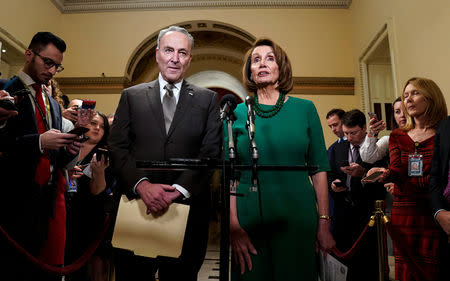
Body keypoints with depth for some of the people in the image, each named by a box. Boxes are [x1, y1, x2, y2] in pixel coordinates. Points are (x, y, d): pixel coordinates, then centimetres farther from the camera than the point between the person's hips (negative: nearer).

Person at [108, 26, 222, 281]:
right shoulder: (131, 96, 8)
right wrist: (142, 184, -15)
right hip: (137, 206, 1)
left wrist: (178, 190, -16)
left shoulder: (208, 99, 6)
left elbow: (211, 153, -4)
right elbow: (117, 148, 1)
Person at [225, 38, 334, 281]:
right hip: (250, 220, 0)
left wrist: (324, 223, -3)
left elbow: (319, 169, 2)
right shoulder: (236, 113, 1)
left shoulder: (305, 109, 3)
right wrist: (233, 226, -9)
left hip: (298, 217, 1)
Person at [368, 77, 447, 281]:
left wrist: (407, 183, -13)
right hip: (403, 216, 3)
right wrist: (388, 174, -25)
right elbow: (397, 170, -4)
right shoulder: (397, 136, 12)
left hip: (435, 217, -3)